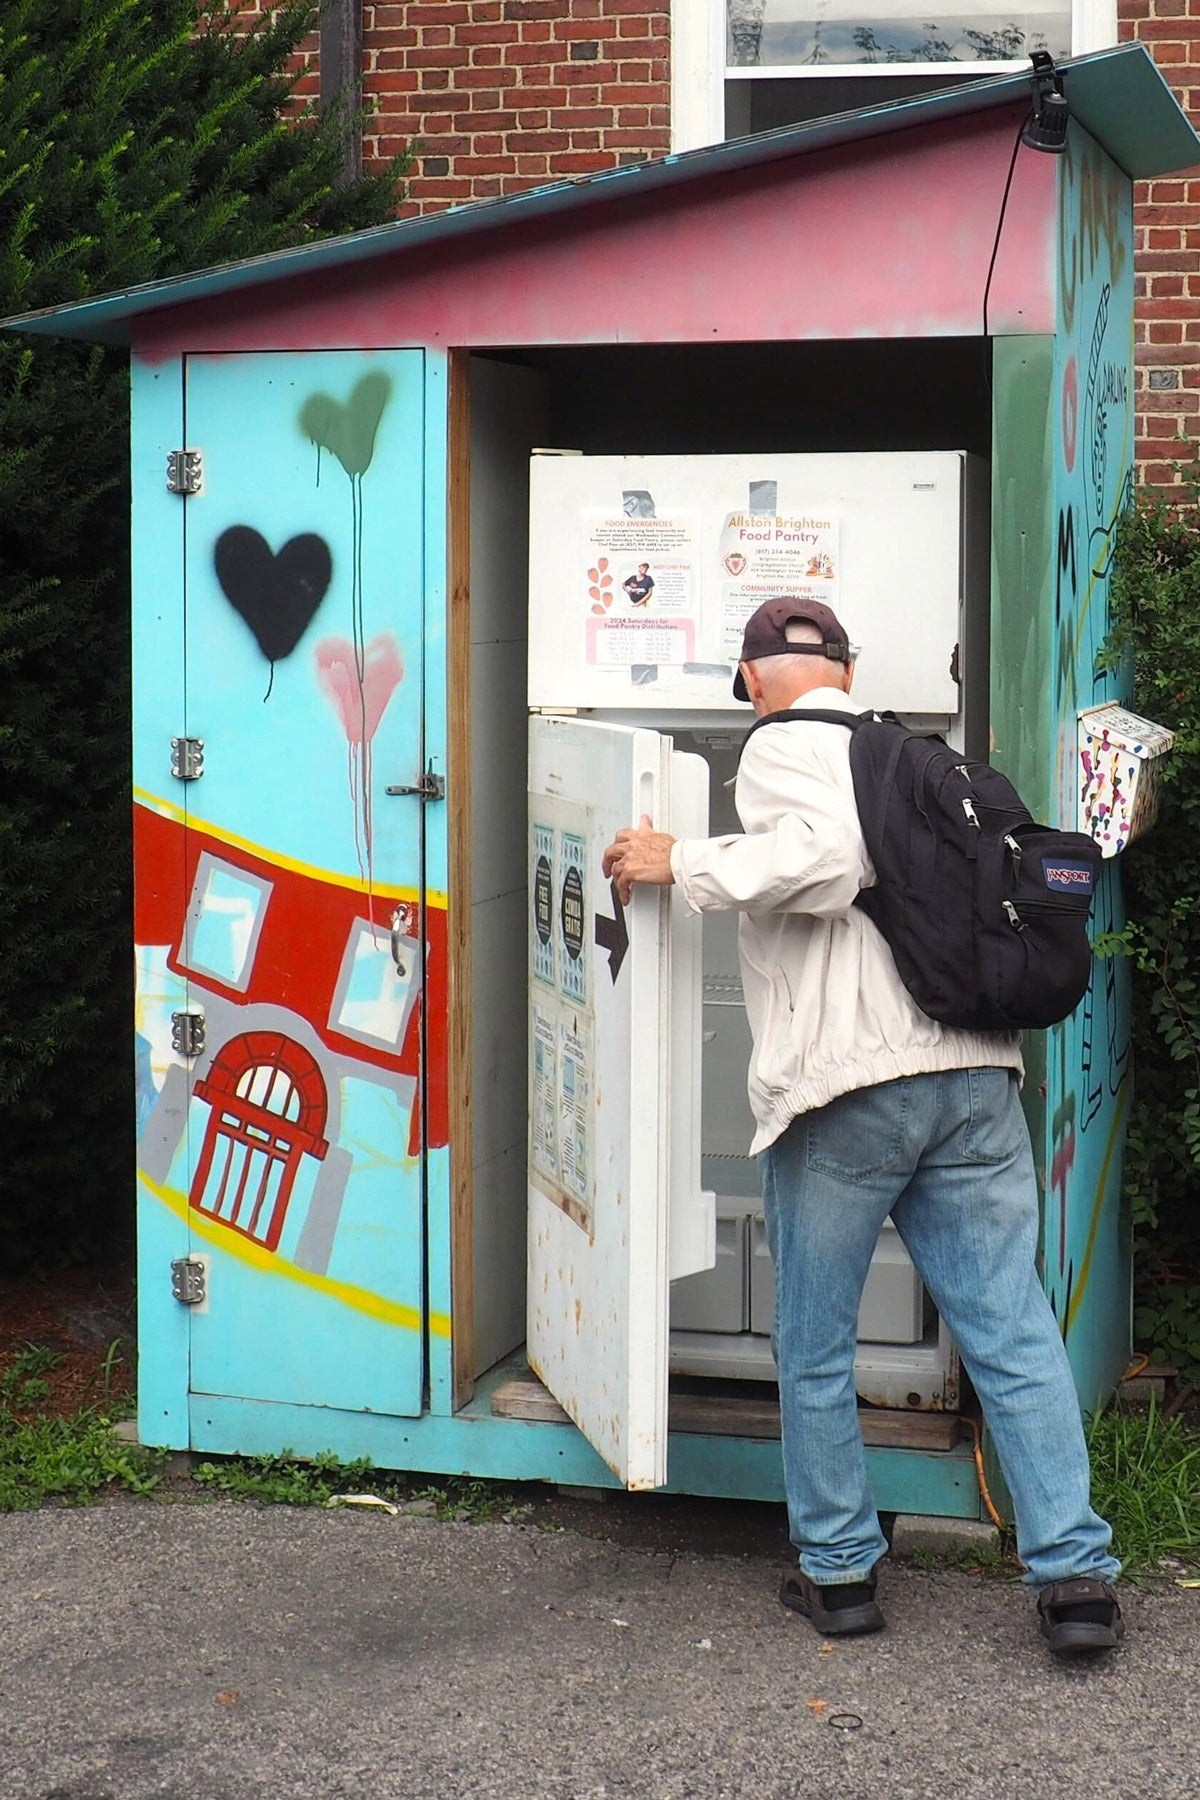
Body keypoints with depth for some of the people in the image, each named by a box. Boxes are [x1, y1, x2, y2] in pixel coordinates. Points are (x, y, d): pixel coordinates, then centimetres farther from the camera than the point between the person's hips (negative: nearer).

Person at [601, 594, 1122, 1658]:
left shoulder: (782, 747, 1)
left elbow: (821, 856, -17)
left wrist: (682, 863, -8)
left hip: (845, 1089, -6)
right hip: (976, 1077, 6)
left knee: (816, 1349, 10)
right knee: (1014, 1333, 4)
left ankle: (838, 1569, 17)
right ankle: (1076, 1575, 1)